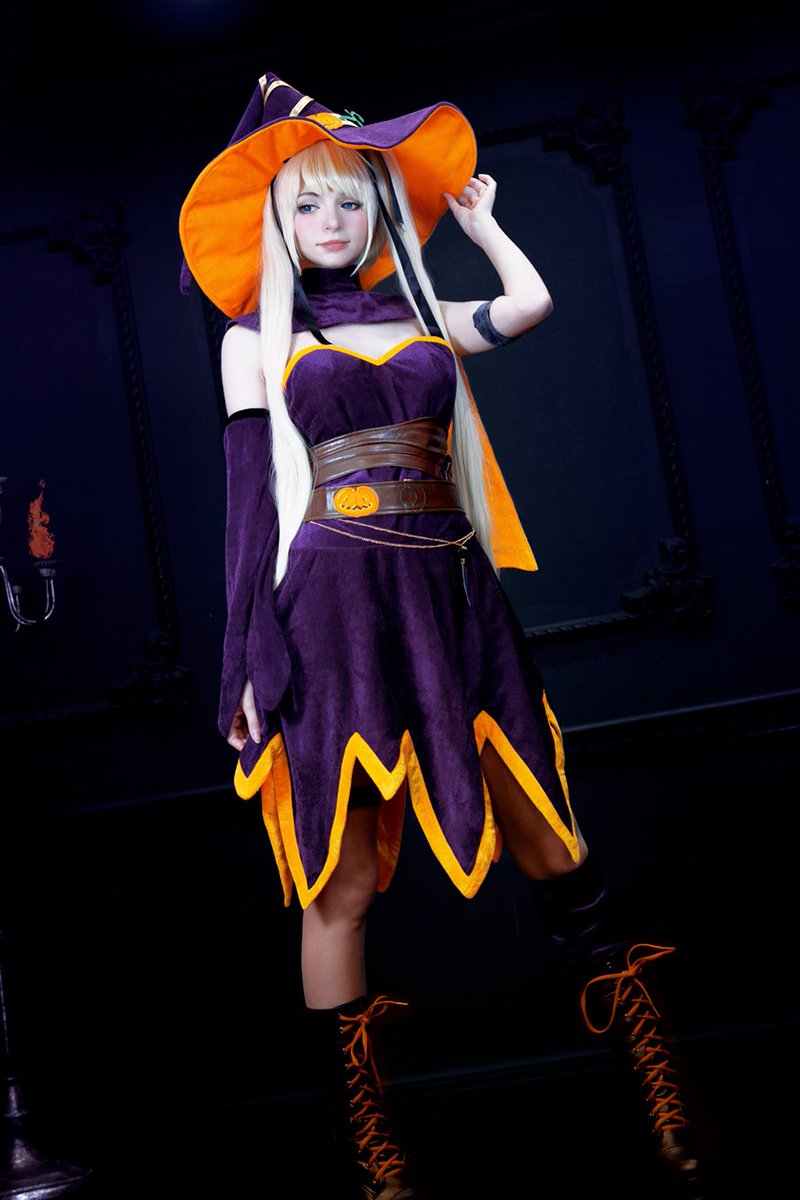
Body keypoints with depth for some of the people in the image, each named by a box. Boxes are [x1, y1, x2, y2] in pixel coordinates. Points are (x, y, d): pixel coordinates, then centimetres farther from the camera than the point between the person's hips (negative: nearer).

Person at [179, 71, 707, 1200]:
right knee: (344, 878, -3)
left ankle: (662, 1098, 10)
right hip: (334, 609, -2)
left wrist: (474, 215, 23)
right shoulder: (257, 336, 11)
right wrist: (246, 661, 0)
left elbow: (531, 305, 3)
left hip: (454, 599, 3)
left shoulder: (424, 317, 19)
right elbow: (251, 498, 7)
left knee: (552, 851, 1)